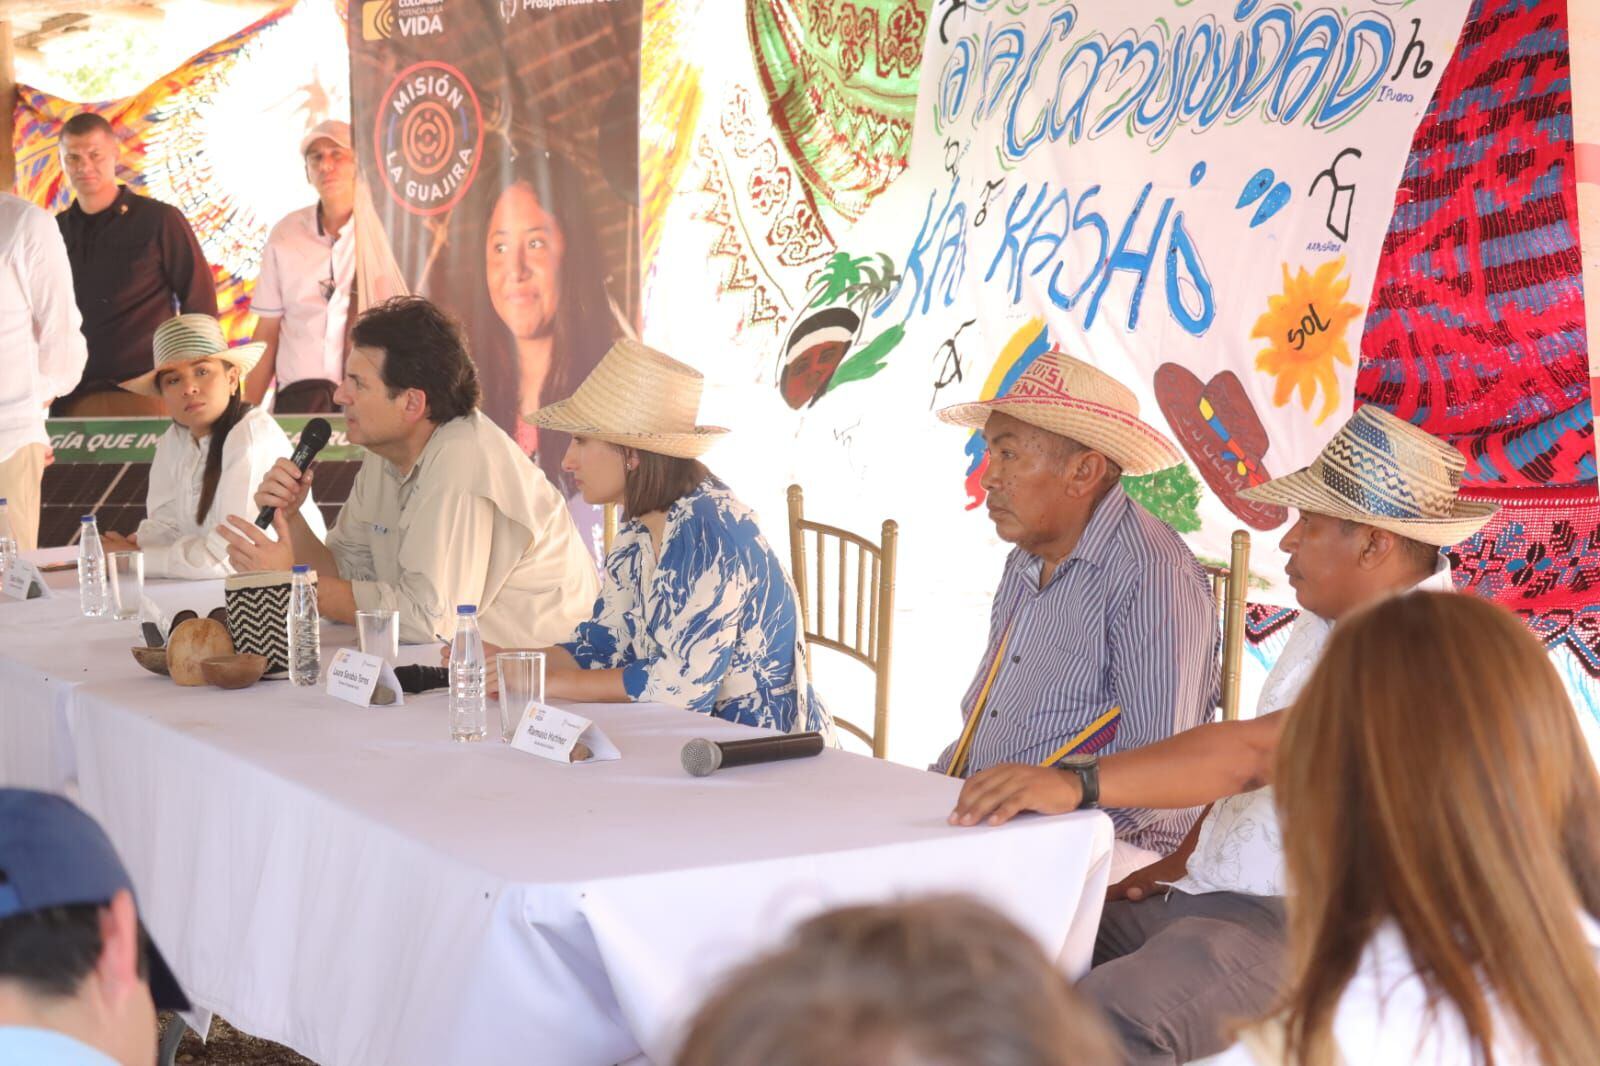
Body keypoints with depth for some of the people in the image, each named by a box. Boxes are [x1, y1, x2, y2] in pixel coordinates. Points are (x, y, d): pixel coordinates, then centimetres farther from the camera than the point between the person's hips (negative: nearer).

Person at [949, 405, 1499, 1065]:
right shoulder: (1329, 621, 17)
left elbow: (1255, 749, -29)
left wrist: (1078, 784, -36)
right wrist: (1182, 863, 13)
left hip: (1310, 929, -10)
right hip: (1212, 900, 10)